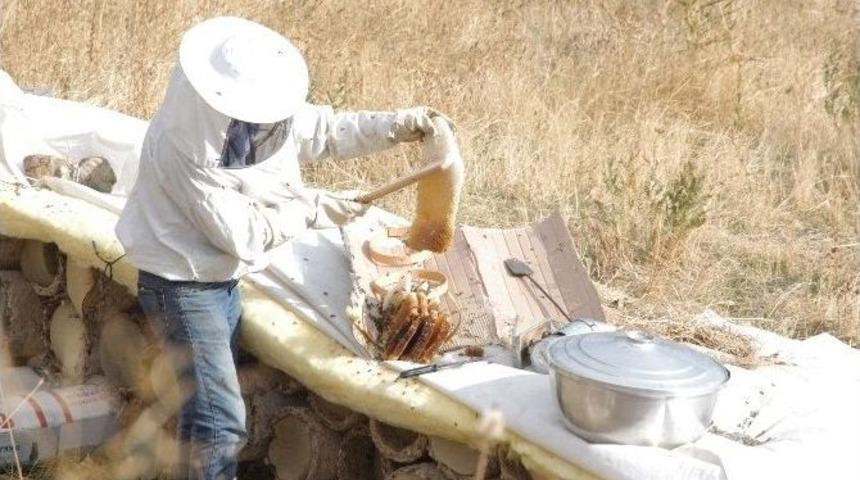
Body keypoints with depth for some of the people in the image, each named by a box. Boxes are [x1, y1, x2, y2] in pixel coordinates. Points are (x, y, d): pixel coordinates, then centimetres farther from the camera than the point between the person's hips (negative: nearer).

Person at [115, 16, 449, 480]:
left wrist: (397, 125, -4)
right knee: (222, 419, -8)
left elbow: (324, 128, 7)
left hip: (223, 278, 8)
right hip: (182, 285, -8)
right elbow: (243, 234, -27)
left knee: (204, 400, 22)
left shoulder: (256, 115, -8)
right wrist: (313, 208, -18)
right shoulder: (183, 147, -31)